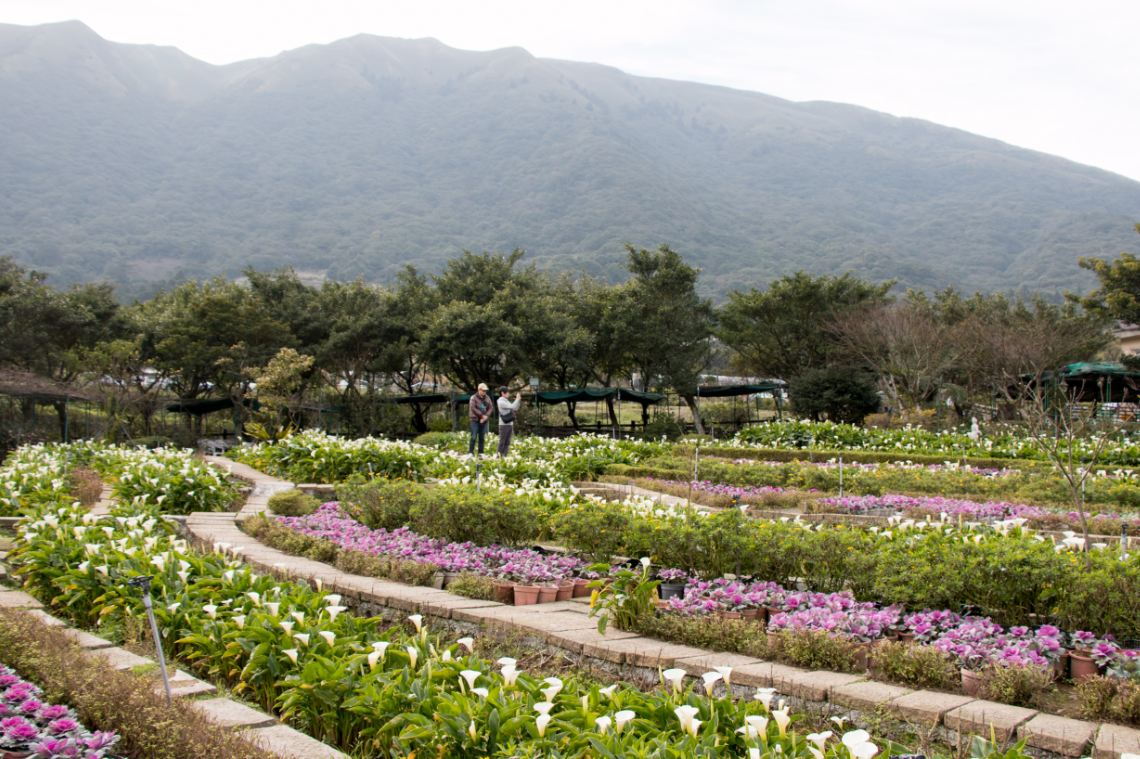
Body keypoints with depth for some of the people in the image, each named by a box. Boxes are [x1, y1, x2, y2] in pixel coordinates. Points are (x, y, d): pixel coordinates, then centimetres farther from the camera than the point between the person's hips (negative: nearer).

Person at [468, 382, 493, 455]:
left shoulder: (487, 399, 10)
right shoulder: (473, 398, -5)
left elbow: (490, 409, 6)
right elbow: (473, 408, -12)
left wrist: (486, 417, -11)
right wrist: (482, 415, -14)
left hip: (484, 421, 5)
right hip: (475, 420, -4)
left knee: (482, 438, 6)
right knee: (474, 437, -8)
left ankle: (481, 453, 11)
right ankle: (470, 452, -6)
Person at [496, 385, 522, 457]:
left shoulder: (506, 401, 16)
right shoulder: (501, 402, -11)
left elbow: (515, 409, 16)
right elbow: (512, 407, -20)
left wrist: (518, 400, 8)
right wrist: (517, 399, -10)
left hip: (509, 424, 9)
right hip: (504, 425, -9)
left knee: (507, 443, 8)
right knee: (502, 442, -5)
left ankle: (505, 456, 10)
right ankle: (499, 457, -2)